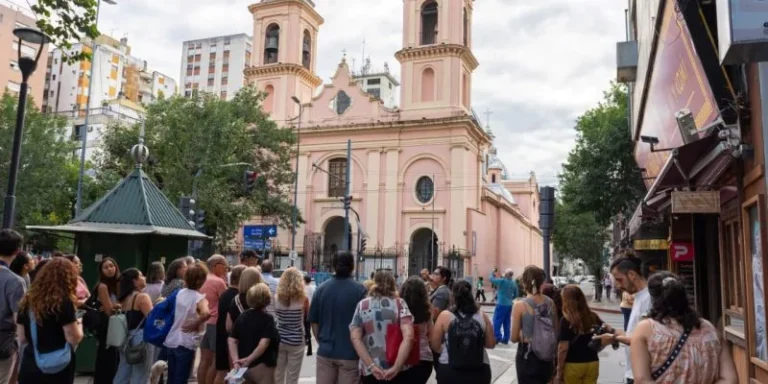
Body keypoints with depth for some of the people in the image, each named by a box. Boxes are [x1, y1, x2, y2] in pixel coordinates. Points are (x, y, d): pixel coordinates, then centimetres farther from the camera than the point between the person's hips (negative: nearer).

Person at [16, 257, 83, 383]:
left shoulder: (28, 301, 4)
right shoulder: (63, 302, -14)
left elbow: (22, 338, 11)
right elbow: (74, 339, -15)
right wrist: (78, 324, 3)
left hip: (29, 367, 5)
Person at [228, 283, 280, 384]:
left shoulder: (242, 317, 7)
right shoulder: (268, 319, -12)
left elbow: (232, 340, 0)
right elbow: (264, 343, -23)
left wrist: (236, 360, -8)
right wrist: (249, 359, -20)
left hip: (244, 366, 7)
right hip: (263, 367, -7)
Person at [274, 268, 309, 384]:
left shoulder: (277, 298, -8)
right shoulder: (303, 298, -13)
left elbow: (274, 315, 8)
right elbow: (307, 317, 3)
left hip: (279, 340, 2)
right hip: (296, 342, -2)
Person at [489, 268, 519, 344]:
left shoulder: (502, 281, -14)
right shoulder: (514, 283, 6)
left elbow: (491, 279, -9)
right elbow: (516, 295, 14)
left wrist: (493, 274, 10)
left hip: (501, 304, -7)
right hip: (509, 305, 7)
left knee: (497, 322, -2)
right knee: (506, 323, 10)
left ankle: (497, 338, -6)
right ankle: (505, 339, 13)